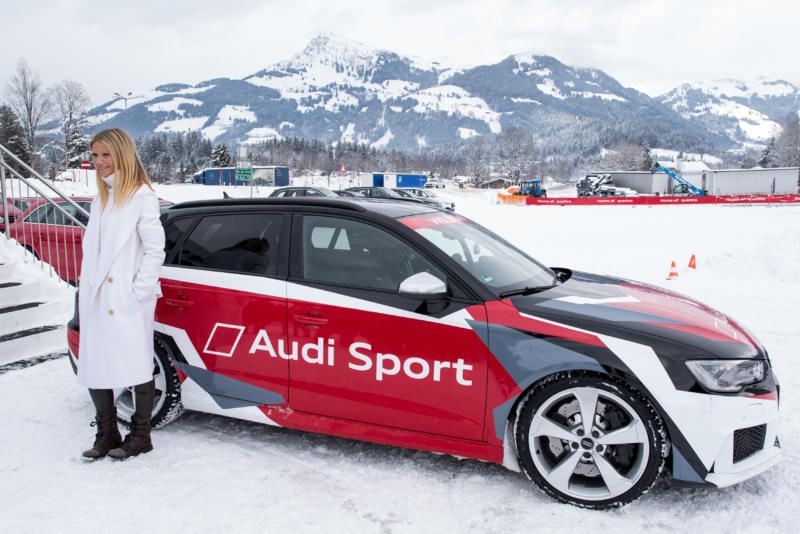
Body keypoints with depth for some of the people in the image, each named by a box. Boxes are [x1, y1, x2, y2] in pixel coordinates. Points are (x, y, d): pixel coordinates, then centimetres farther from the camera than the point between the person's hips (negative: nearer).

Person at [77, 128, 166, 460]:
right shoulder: (100, 200, 18)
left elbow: (155, 250, -11)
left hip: (128, 304, -7)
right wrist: (85, 291, 10)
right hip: (96, 302, 8)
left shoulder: (142, 197, -6)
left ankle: (140, 436, 16)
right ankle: (106, 434, 25)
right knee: (94, 369, 10)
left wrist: (138, 293, -15)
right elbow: (91, 252, 18)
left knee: (138, 368, 2)